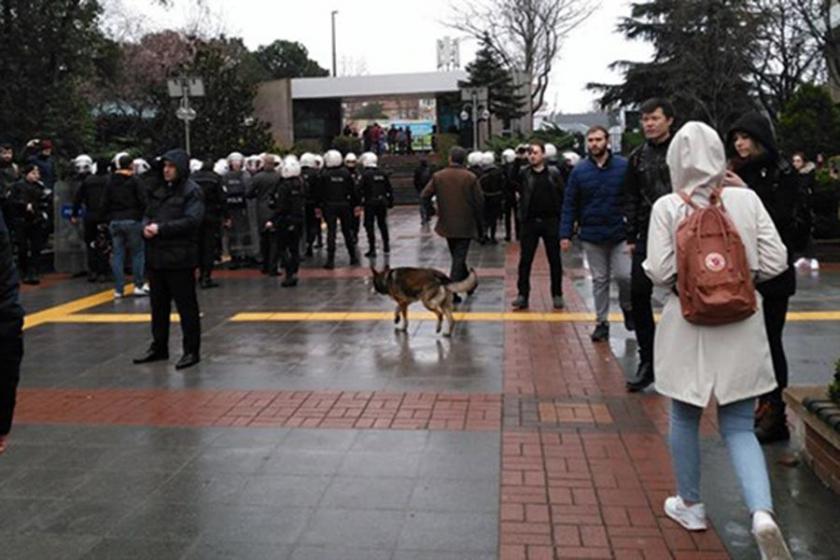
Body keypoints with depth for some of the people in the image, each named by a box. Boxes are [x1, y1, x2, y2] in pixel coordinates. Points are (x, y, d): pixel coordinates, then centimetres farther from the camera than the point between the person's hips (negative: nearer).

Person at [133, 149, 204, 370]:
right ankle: (159, 347, 28)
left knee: (186, 305, 1)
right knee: (159, 304, 16)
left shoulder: (191, 191, -8)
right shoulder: (158, 189, 14)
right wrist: (146, 226, -5)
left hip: (180, 258, -7)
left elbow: (191, 221, -18)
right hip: (156, 256, 7)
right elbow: (147, 214, 18)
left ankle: (192, 351, 10)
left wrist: (160, 228, -18)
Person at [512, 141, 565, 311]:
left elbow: (563, 196, -1)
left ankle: (557, 295, 18)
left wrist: (563, 217, -4)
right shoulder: (524, 174, 5)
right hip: (529, 222, 1)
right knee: (525, 260, 1)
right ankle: (522, 295, 7)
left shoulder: (553, 173, 0)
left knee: (554, 260, 7)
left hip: (551, 221, -1)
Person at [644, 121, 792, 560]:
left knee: (684, 420, 18)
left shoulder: (667, 207, -9)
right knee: (739, 428, 10)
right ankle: (763, 512, -9)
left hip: (688, 326, -1)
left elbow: (660, 272, -13)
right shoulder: (746, 199, -4)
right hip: (741, 329, 2)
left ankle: (691, 506, 32)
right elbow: (774, 263, -5)